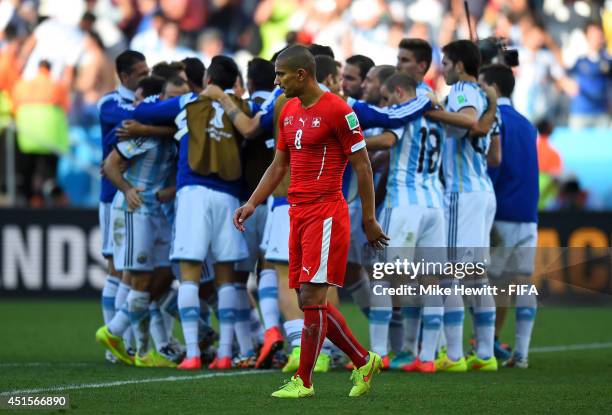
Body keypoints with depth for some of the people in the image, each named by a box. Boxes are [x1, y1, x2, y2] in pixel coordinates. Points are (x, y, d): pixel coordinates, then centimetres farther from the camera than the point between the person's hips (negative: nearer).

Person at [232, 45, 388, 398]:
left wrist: (370, 220, -7)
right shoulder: (289, 111, 14)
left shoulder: (337, 110, -11)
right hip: (298, 213, 9)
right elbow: (278, 165, 21)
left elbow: (362, 166, -8)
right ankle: (364, 362, 21)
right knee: (310, 301, 8)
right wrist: (252, 204, 10)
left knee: (312, 296, -10)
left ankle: (304, 381, -3)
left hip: (326, 214, -9)